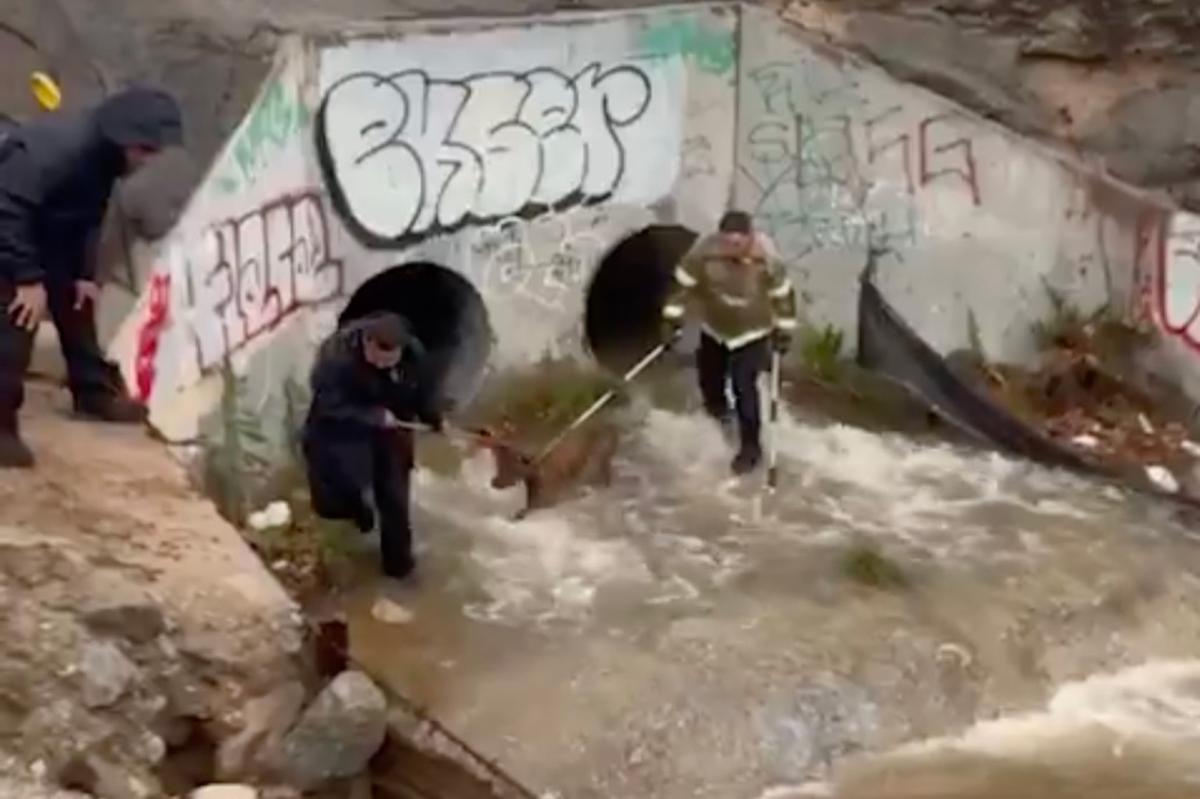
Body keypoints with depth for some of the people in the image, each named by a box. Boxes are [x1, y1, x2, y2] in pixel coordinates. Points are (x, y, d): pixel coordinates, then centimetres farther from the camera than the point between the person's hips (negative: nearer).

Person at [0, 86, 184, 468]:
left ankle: (95, 392, 30)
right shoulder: (55, 147, -35)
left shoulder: (104, 155, -6)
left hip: (47, 237, 9)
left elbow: (89, 218, 6)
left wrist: (86, 273, -2)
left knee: (76, 303, 15)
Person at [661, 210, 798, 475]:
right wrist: (673, 319, -12)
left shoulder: (766, 260, -28)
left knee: (744, 388, -9)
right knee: (709, 376, 23)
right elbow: (683, 283, -14)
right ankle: (717, 406, 59)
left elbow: (782, 294, -12)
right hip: (713, 329, 3)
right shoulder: (704, 252, -27)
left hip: (752, 333, -3)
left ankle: (751, 447, 7)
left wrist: (784, 331, -7)